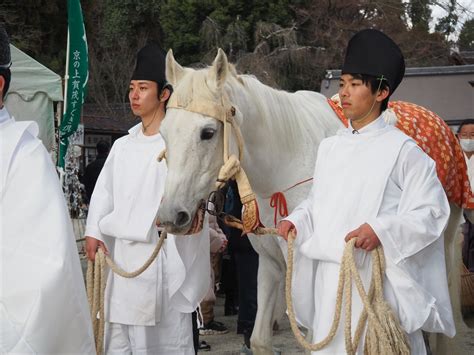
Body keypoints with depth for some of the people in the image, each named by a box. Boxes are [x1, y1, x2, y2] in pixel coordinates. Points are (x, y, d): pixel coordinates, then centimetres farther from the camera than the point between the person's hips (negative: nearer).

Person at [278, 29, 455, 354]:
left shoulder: (402, 150, -8)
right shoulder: (330, 147, 11)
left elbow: (432, 212, -11)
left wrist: (381, 230, -23)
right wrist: (297, 222, 1)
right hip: (331, 276, 6)